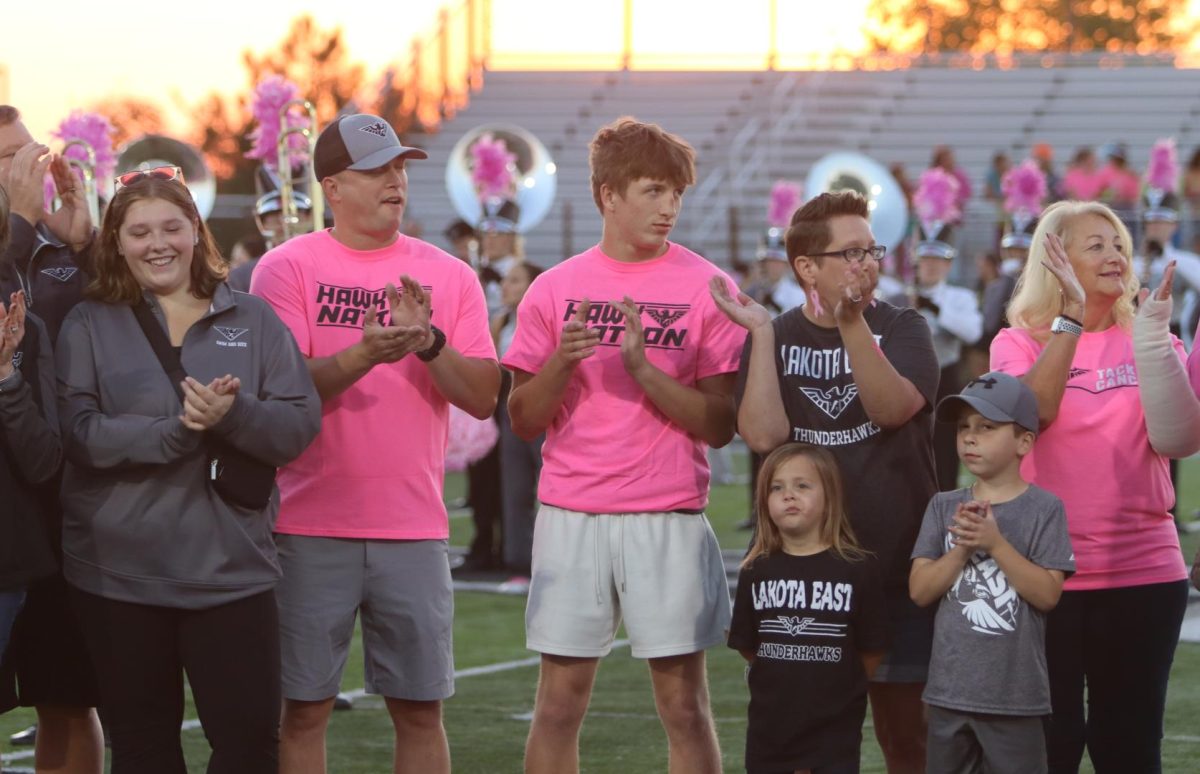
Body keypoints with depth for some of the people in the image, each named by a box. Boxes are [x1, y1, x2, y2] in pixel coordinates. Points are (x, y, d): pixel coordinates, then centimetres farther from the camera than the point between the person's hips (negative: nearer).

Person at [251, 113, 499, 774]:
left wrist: (428, 342, -15)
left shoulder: (447, 276, 8)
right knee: (303, 710, 2)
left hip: (414, 529, 2)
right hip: (310, 531, -2)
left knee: (420, 709, 5)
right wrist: (364, 354, -25)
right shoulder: (287, 268, 0)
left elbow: (483, 398, 2)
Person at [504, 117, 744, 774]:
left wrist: (643, 367, -16)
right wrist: (562, 362, -12)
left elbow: (719, 425, -3)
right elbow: (523, 420, 7)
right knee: (559, 701, 4)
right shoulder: (555, 289, 6)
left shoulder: (706, 287, 0)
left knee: (683, 703, 0)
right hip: (570, 515, 2)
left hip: (669, 519, -1)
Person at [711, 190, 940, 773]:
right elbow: (763, 435, -10)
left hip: (895, 567, -1)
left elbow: (893, 408, -17)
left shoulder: (901, 329, 3)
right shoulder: (773, 339, 6)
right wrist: (762, 334, -13)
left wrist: (851, 324, -28)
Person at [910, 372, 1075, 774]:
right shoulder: (944, 507, 6)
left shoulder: (1043, 509, -4)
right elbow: (919, 590, -1)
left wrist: (995, 543, -18)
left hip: (1016, 695, -4)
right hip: (950, 690, 4)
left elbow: (1047, 594, -12)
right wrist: (962, 548, -15)